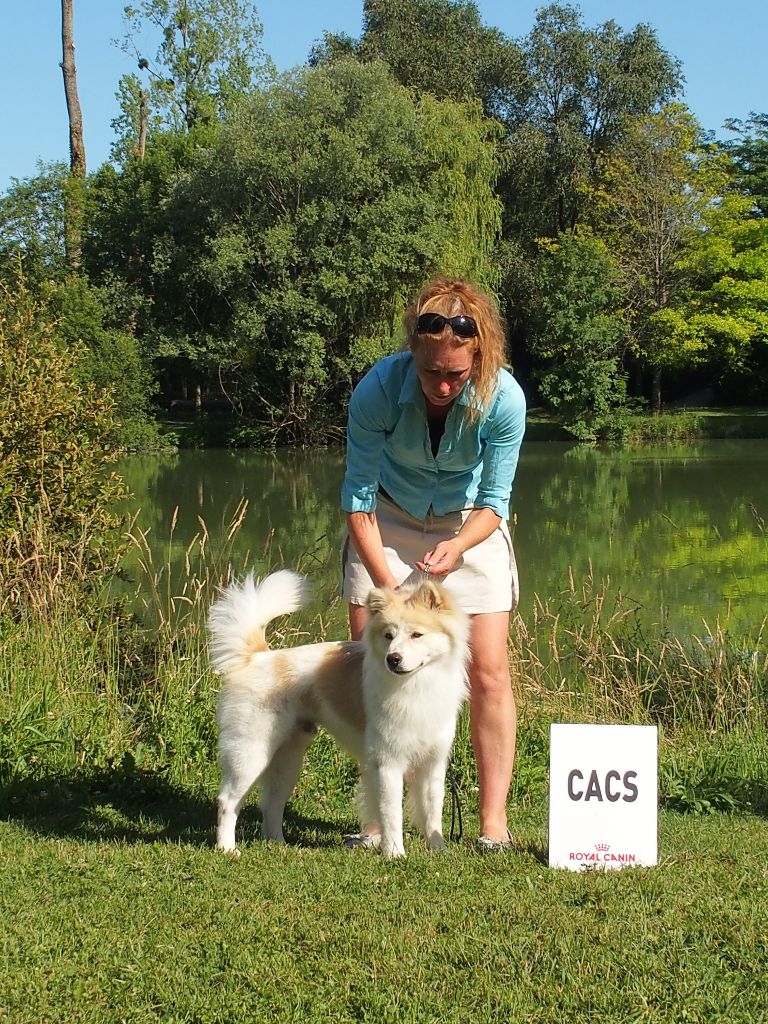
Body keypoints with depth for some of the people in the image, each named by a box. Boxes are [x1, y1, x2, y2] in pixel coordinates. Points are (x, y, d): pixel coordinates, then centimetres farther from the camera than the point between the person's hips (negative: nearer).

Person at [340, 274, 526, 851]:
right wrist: (386, 586, -26)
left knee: (489, 670, -8)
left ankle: (494, 821, -2)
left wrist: (456, 546, -34)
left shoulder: (503, 398, -28)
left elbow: (494, 501, -15)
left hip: (471, 526, 0)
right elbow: (358, 497, -20)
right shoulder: (378, 390, -29)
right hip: (388, 522, 0)